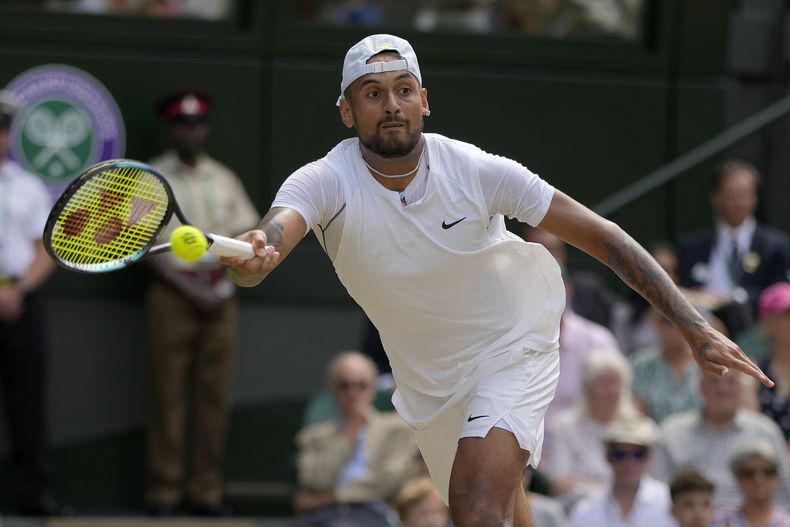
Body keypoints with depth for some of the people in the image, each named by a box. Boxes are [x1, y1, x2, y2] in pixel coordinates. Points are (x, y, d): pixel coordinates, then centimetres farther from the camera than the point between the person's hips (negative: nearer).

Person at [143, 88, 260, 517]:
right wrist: (189, 289, -12)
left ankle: (207, 489, 5)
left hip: (219, 295, 4)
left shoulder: (224, 179, 14)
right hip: (171, 292, -4)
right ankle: (164, 491, -1)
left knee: (214, 396, 2)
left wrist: (226, 265, -7)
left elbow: (248, 237, 13)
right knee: (168, 396, -3)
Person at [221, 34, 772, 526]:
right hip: (428, 381, 3)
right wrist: (251, 257, -70)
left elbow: (601, 236, -17)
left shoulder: (477, 170, -22)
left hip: (513, 349, -3)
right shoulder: (326, 182, -21)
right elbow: (274, 233, -43)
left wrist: (694, 327, -23)